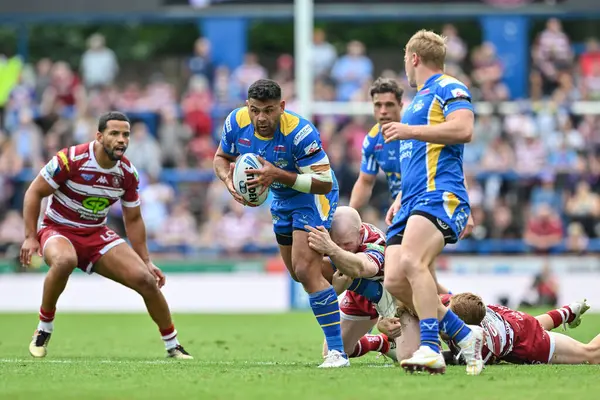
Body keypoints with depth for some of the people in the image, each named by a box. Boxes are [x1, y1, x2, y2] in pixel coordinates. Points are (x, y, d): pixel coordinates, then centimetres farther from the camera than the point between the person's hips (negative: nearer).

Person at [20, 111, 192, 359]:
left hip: (97, 235, 4)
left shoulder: (128, 173, -4)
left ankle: (172, 345, 8)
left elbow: (133, 220, 10)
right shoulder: (72, 159, -19)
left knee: (146, 280, -12)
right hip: (58, 230, -4)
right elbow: (34, 192, -11)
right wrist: (30, 237, -17)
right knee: (64, 262, -41)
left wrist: (146, 261, 8)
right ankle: (44, 328, -18)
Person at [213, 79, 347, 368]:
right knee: (299, 273, 18)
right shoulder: (236, 122, -16)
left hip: (312, 197, -7)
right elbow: (222, 157, 3)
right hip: (281, 200, 7)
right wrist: (229, 181, -19)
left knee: (305, 271, -20)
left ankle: (337, 351, -17)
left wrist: (278, 175, -43)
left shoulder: (300, 132, -34)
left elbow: (324, 182, -34)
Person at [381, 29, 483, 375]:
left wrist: (410, 131, -14)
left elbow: (463, 129, -17)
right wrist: (400, 201, 30)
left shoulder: (449, 88, 1)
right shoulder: (417, 100, 30)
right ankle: (465, 336, 2)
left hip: (440, 194, -10)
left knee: (412, 261, -30)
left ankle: (431, 349, -35)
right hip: (413, 201, 10)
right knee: (395, 280, -6)